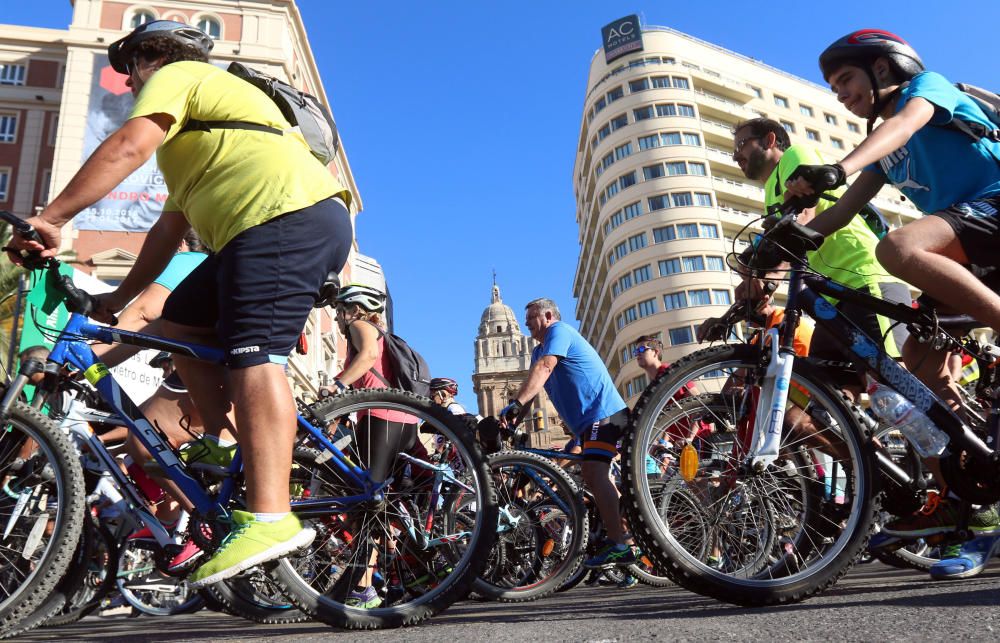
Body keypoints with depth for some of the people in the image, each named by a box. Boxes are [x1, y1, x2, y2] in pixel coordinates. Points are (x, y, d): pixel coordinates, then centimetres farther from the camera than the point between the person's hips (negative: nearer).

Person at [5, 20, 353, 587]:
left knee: (254, 356, -22)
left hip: (288, 216, -9)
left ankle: (271, 515, -31)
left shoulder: (177, 75, 12)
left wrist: (50, 219, -10)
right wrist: (119, 299, 29)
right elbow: (170, 229, 33)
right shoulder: (192, 138, 39)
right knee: (182, 321, 13)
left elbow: (129, 146, -9)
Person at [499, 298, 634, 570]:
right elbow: (532, 387, 10)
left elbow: (544, 368, -25)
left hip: (604, 412, -11)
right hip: (589, 419, 11)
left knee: (595, 473, -22)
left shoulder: (560, 330, -8)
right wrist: (513, 421, -6)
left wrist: (515, 404, -35)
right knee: (594, 477, 14)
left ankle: (618, 546, -26)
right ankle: (618, 542, 24)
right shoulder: (539, 351, 21)